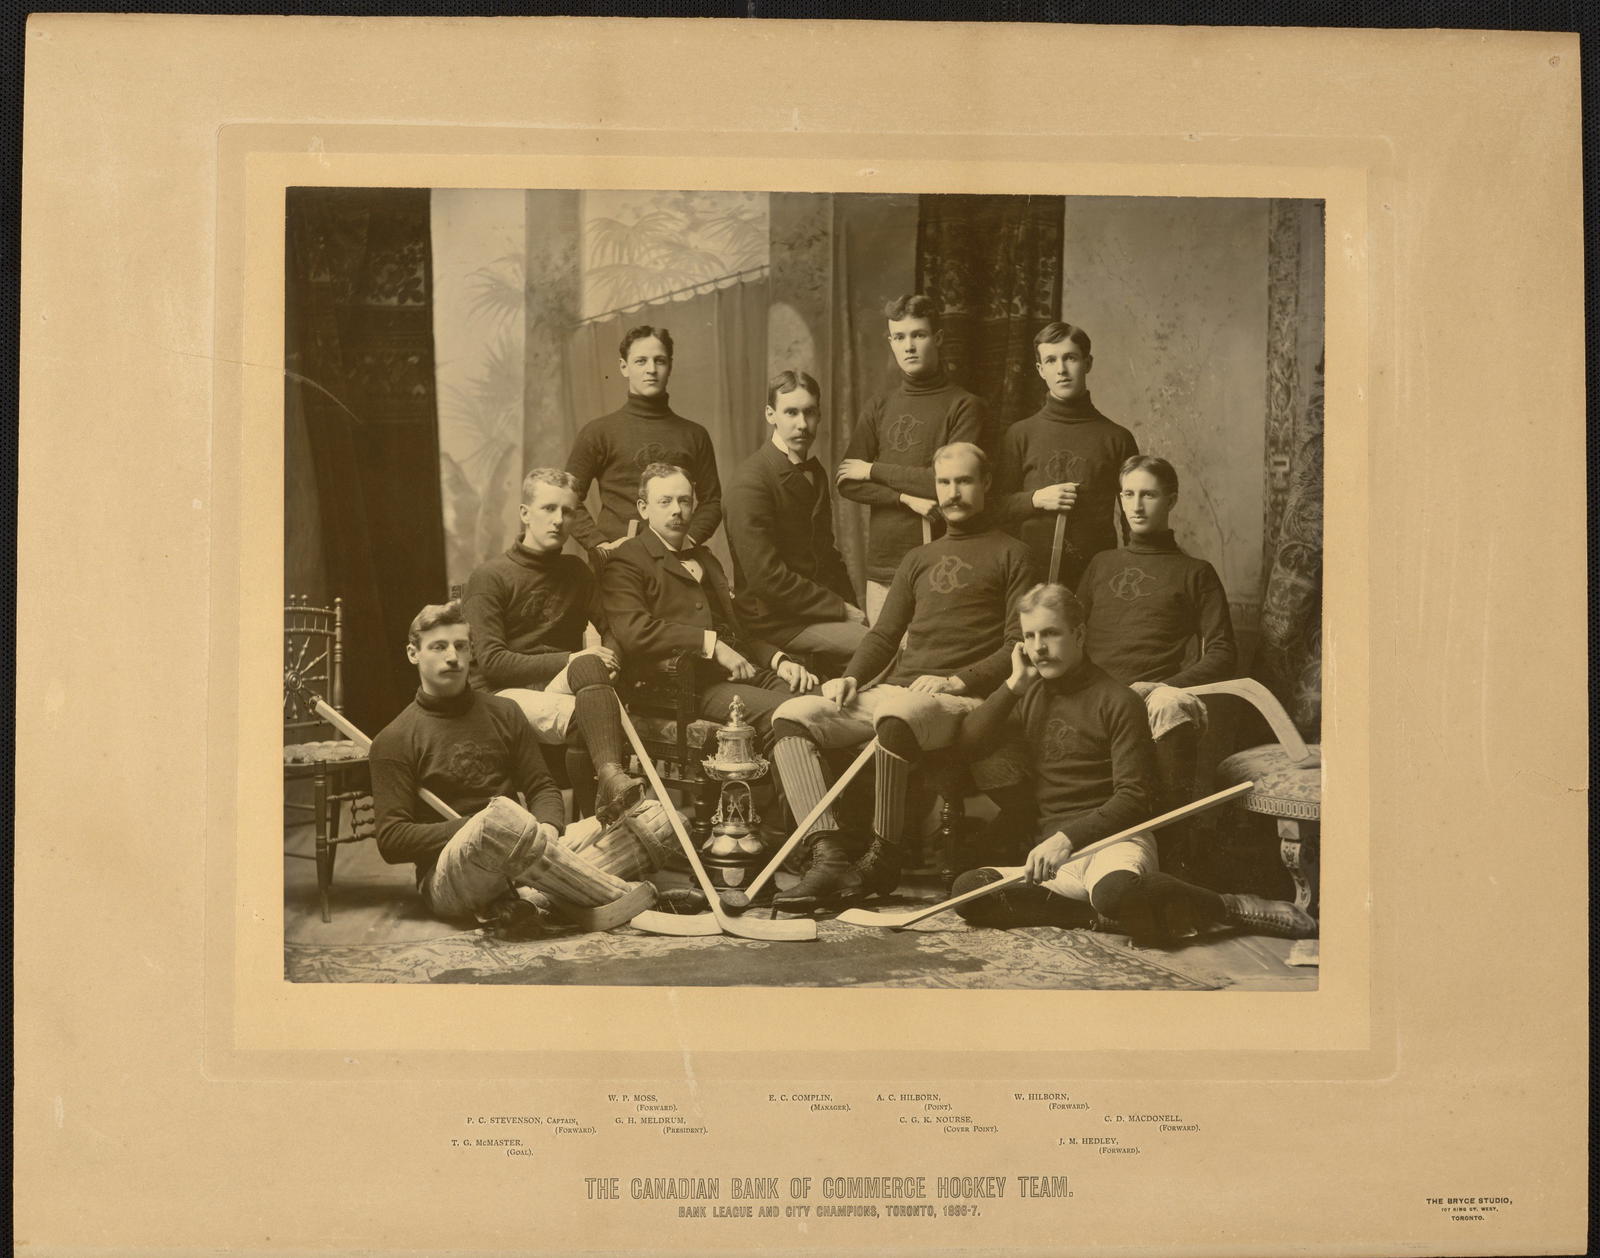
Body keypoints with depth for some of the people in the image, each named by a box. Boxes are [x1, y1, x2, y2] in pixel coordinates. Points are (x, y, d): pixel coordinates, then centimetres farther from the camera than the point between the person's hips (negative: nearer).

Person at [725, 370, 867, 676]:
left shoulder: (815, 474, 15)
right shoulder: (749, 483, -13)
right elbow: (766, 577, -18)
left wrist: (851, 608, 8)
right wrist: (840, 610, -13)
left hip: (822, 612, 8)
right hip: (776, 621, -8)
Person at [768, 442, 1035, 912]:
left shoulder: (1009, 555, 10)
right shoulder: (919, 559, 28)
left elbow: (1019, 643, 0)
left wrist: (959, 679, -14)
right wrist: (850, 678, 4)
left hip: (959, 699, -6)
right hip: (890, 690, 6)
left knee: (894, 715, -41)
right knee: (791, 715, -18)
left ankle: (882, 858, -28)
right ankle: (832, 855, -30)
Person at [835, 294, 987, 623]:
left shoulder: (964, 407, 0)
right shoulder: (879, 407, 14)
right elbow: (847, 482, 7)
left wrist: (874, 470, -2)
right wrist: (907, 498, -9)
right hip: (883, 568, 4)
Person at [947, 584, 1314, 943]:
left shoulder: (1117, 701, -1)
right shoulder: (1029, 695, 16)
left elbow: (1133, 797, -8)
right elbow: (968, 744, 4)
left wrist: (1068, 837, -20)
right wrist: (1014, 683, -2)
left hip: (1115, 837, -5)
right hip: (1052, 846, 5)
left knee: (1114, 892, -42)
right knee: (968, 889, -24)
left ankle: (1233, 908, -16)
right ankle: (1103, 915, -22)